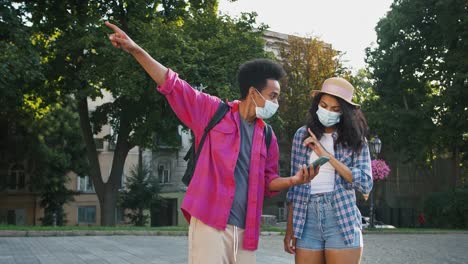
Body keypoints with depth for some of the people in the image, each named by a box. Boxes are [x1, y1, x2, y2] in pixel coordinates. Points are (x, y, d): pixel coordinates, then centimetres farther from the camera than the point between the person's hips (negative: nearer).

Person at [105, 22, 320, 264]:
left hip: (245, 230, 5)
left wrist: (293, 180, -1)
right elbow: (173, 85, 1)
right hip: (210, 223, -5)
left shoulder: (267, 136, 14)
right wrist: (136, 50, -6)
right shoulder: (213, 111, 2)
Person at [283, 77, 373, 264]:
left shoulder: (355, 140, 3)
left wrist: (327, 156, -12)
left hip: (342, 221, -2)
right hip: (307, 219, 2)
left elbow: (365, 184, -8)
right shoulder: (302, 135, 7)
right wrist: (290, 229, 6)